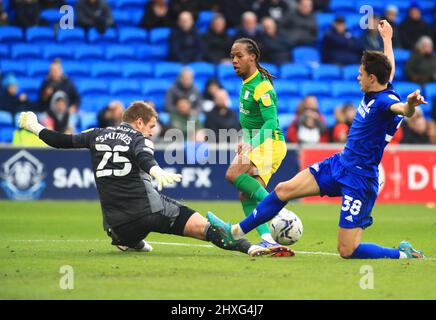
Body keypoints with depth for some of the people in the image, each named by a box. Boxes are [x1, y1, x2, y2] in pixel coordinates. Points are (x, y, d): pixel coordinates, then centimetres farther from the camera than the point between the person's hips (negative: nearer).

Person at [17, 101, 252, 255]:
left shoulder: (98, 135, 16)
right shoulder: (139, 139, 1)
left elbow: (63, 141, 26)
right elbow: (143, 157, -24)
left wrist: (35, 128, 42)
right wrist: (156, 171, -45)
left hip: (117, 224, 5)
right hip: (148, 208, -5)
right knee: (203, 227, -12)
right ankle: (242, 246, -30)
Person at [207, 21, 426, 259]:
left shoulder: (385, 101, -22)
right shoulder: (375, 91, 3)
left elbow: (402, 109, -46)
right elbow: (389, 67, 25)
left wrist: (410, 105, -70)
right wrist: (387, 39, 42)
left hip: (360, 179, -9)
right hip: (340, 163, 9)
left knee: (347, 251, -12)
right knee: (284, 189, 10)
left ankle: (404, 255, 5)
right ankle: (235, 232, 22)